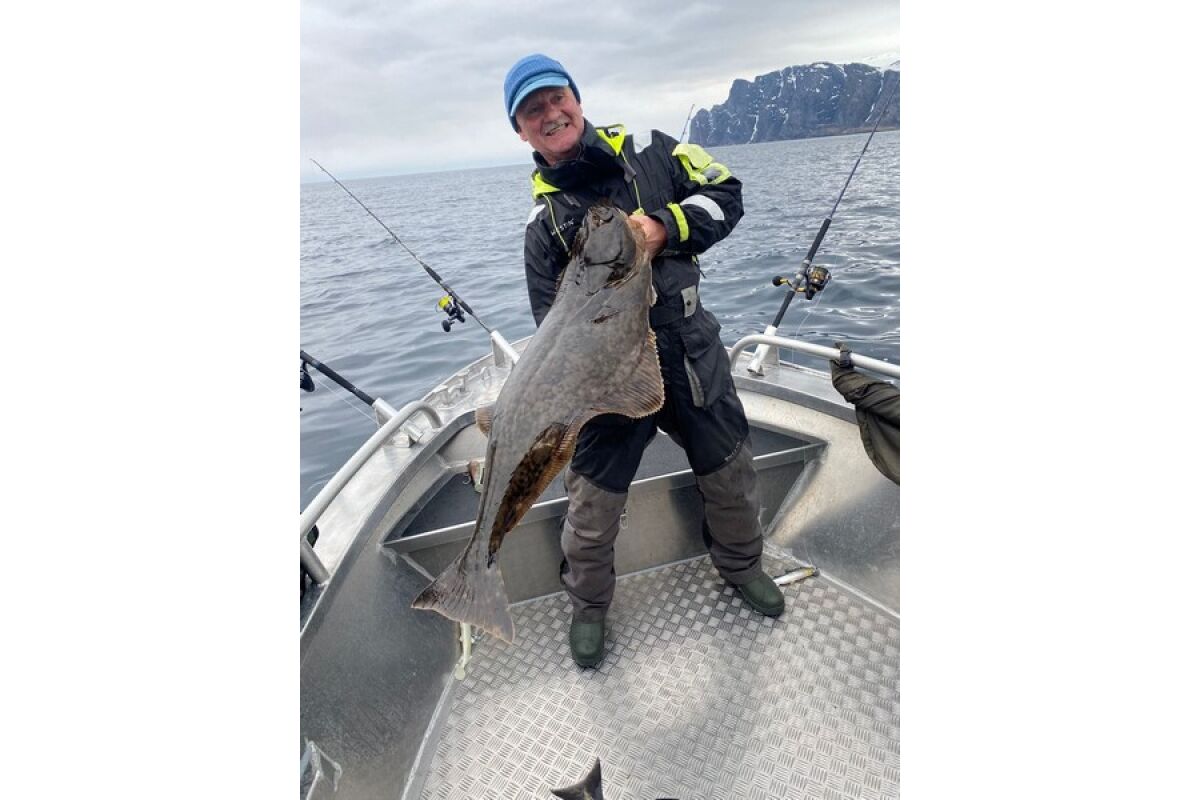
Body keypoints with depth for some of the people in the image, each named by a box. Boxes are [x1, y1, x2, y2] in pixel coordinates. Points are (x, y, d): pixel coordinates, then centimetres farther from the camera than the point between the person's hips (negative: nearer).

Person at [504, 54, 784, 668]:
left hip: (695, 356, 2)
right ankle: (588, 605, 37)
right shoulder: (543, 221, 0)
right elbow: (552, 321, -2)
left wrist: (664, 226, -16)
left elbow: (727, 196, 1)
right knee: (592, 507, 6)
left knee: (731, 476, 17)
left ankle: (740, 564, 49)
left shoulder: (652, 155, 4)